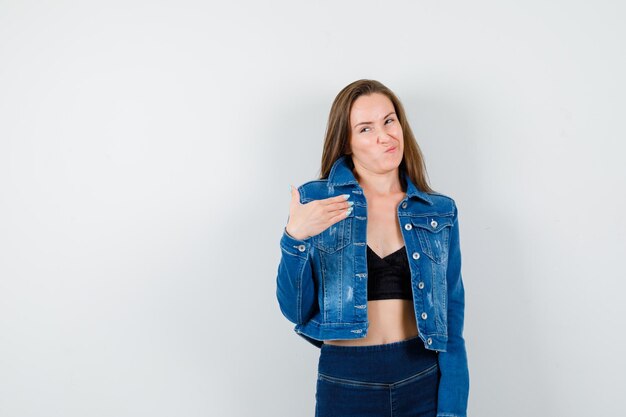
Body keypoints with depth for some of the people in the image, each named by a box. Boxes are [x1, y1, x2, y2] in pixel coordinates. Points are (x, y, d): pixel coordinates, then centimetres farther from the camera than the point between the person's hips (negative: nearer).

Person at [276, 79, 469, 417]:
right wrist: (294, 238, -21)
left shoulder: (440, 212, 2)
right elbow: (296, 311, -5)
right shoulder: (316, 200, -4)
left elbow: (451, 320, 2)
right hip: (345, 385, -1)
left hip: (424, 382, 1)